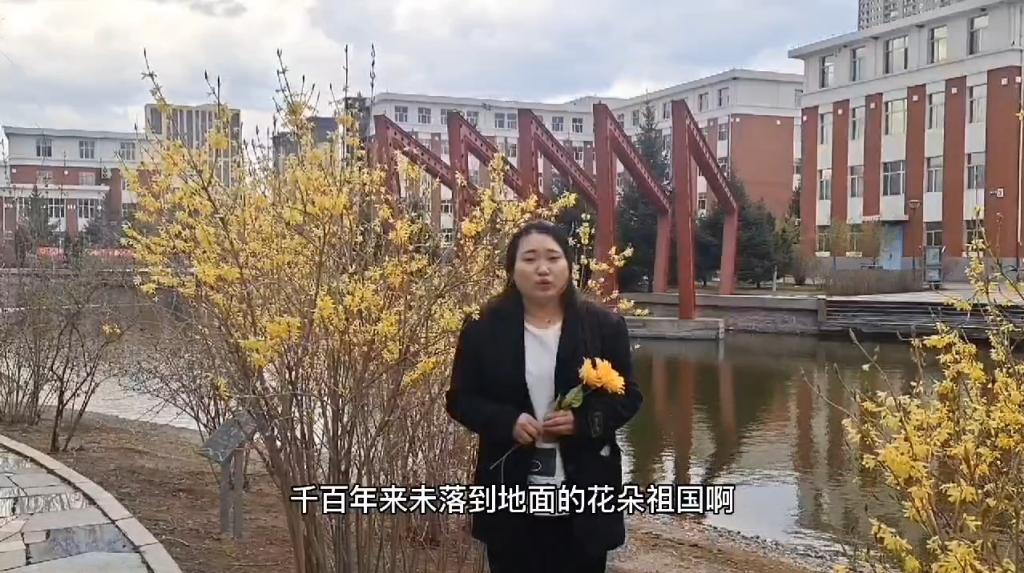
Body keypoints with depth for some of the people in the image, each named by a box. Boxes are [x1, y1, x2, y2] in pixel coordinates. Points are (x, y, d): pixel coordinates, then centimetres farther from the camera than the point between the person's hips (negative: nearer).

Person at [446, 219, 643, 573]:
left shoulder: (605, 326, -1)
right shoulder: (484, 328, -2)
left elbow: (628, 396, 3)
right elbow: (460, 399, 3)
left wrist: (583, 421, -16)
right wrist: (508, 421, -16)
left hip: (584, 495, 0)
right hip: (511, 496, 0)